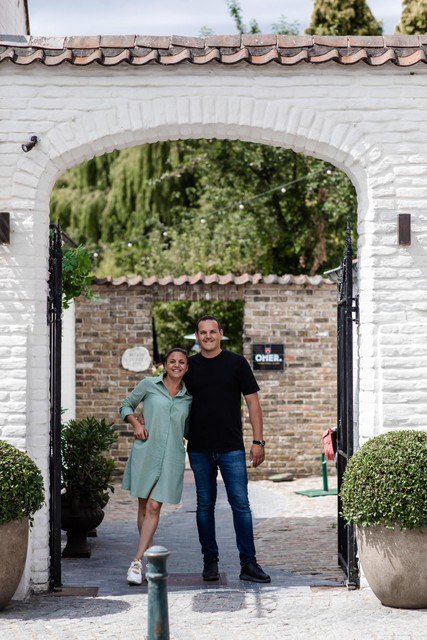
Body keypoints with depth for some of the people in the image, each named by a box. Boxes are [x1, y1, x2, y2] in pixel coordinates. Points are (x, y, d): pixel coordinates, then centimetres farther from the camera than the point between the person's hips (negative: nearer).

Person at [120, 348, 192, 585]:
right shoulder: (149, 385, 3)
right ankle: (150, 555, 21)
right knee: (144, 505, 6)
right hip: (146, 451, -1)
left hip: (172, 456, 1)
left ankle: (138, 561, -7)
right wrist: (136, 423, -5)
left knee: (154, 507, -7)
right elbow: (126, 406, 12)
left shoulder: (189, 397, 10)